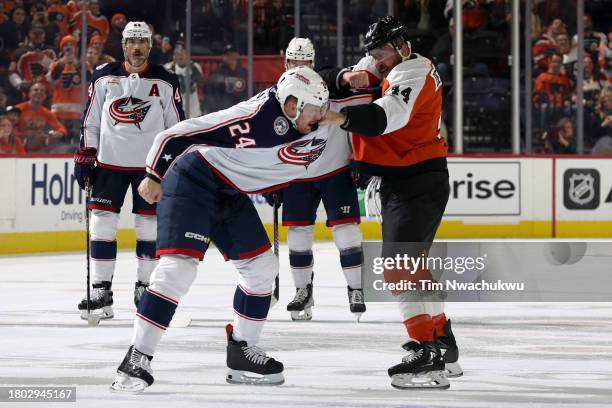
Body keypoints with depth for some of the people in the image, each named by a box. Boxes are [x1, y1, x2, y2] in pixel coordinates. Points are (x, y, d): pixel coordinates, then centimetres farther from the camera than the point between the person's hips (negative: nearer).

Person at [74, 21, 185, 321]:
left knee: (150, 228, 1)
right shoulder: (103, 78, 3)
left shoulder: (165, 83, 1)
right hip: (109, 161, 1)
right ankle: (101, 293, 2)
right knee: (101, 224, -4)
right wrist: (84, 159, 3)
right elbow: (90, 122, 8)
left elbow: (176, 127, 5)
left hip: (151, 164, 0)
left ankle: (144, 289, 14)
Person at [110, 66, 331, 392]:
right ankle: (137, 359, -16)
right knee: (179, 267, -19)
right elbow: (183, 133, -28)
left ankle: (242, 353, 21)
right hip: (193, 181, -9)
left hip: (230, 194, 9)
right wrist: (155, 176, -25)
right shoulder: (257, 117, -29)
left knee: (262, 267, 9)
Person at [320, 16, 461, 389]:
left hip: (417, 184, -11)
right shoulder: (401, 72, 19)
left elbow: (389, 116, -32)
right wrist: (347, 80, -5)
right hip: (405, 182, 11)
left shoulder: (412, 72, -14)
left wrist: (342, 117, -41)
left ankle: (427, 356, -23)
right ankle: (445, 348, 29)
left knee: (398, 268, -18)